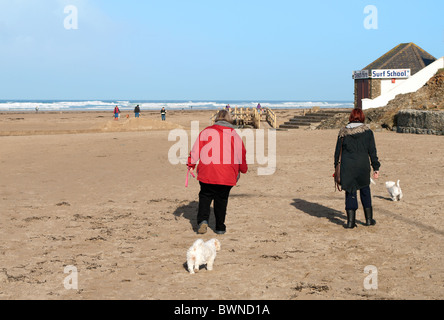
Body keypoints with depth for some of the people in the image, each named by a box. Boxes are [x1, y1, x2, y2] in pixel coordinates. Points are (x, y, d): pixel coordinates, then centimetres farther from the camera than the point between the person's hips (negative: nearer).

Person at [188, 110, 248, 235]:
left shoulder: (207, 131, 5)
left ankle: (203, 220, -7)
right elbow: (241, 153, 14)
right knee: (221, 199, 12)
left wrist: (191, 164, 10)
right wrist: (243, 169, 29)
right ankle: (220, 228, 15)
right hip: (227, 175, 0)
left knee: (205, 196, 14)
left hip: (207, 172, 0)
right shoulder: (234, 135, 7)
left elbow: (196, 149, 3)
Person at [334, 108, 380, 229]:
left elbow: (337, 151, 6)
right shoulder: (367, 132, 0)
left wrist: (336, 166, 14)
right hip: (363, 166, 0)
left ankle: (351, 221, 1)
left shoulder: (343, 132, 3)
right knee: (365, 191, 16)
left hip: (347, 167, 0)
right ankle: (369, 219, 21)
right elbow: (373, 152, 1)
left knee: (350, 193, 6)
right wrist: (376, 168, 5)